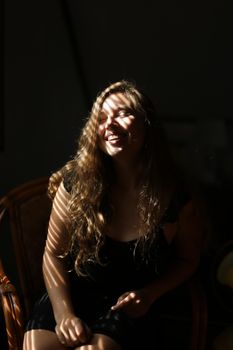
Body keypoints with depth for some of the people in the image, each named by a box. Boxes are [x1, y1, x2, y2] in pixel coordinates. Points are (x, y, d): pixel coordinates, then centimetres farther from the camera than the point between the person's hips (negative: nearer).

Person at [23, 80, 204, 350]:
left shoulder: (176, 198, -10)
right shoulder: (76, 183, -8)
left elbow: (187, 260, 6)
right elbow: (54, 253, -2)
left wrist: (150, 294, -10)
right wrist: (63, 313, -15)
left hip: (128, 307, -1)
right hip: (72, 295, 1)